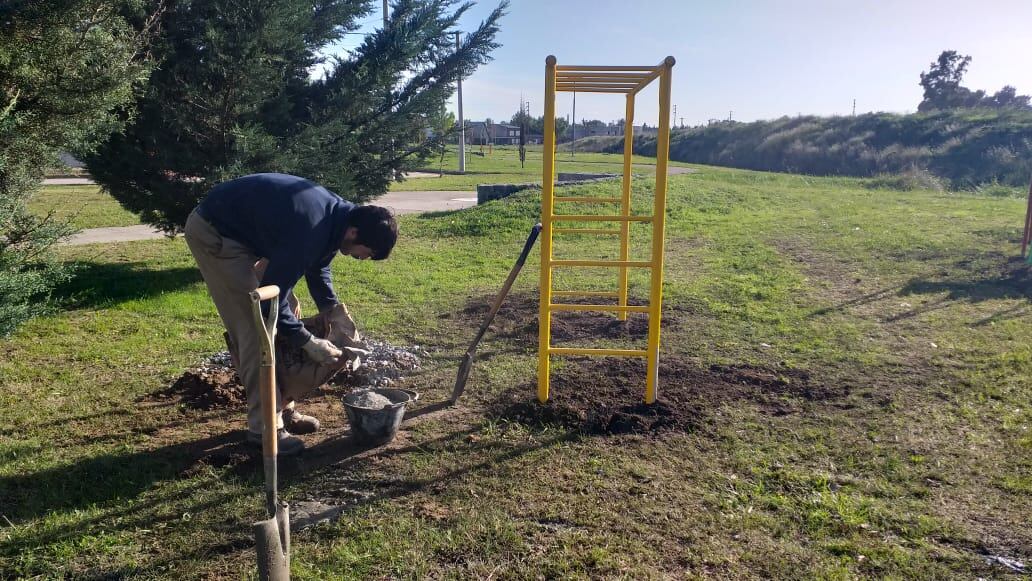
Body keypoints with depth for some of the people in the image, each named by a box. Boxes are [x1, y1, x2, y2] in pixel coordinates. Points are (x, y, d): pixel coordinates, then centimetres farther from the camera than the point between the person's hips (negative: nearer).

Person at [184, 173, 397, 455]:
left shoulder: (338, 213, -6)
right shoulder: (309, 230, -35)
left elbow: (318, 268, 12)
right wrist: (309, 342, -19)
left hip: (242, 230, 10)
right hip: (212, 232, -10)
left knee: (288, 309, 7)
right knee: (258, 326, -13)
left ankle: (281, 408, 17)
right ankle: (263, 426, -3)